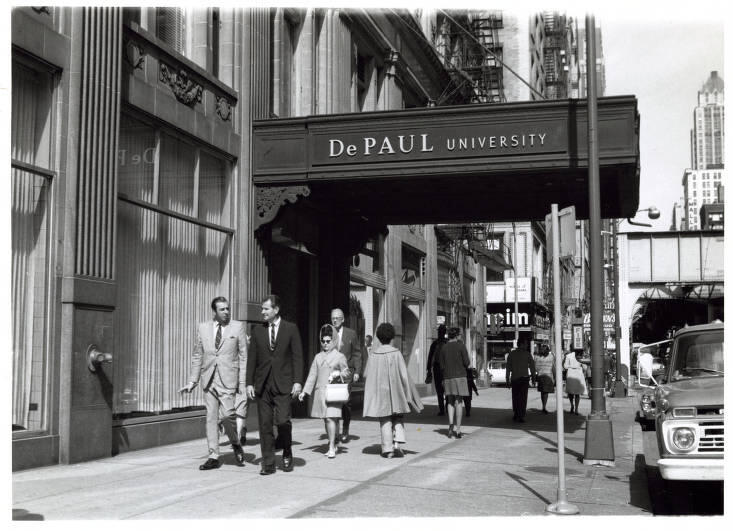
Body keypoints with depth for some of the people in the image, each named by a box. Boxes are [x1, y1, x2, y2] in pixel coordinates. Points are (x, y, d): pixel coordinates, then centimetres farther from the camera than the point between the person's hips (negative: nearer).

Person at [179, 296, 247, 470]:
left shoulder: (237, 327, 2)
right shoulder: (203, 327, 10)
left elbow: (243, 356, 2)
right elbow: (197, 356, 14)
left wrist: (243, 382, -4)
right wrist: (192, 381, 10)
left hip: (227, 379, -3)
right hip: (209, 379, 3)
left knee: (227, 415, -13)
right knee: (211, 417, 4)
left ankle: (236, 444, 15)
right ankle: (214, 457, 12)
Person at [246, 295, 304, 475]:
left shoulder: (291, 329, 3)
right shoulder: (257, 331, 10)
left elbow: (297, 357, 0)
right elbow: (252, 359, 10)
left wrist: (297, 381, -8)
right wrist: (249, 383, 2)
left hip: (283, 384, -3)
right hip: (262, 384, 3)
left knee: (282, 421, -13)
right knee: (265, 425, 2)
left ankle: (287, 454, 13)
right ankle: (268, 463, 9)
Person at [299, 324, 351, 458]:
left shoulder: (339, 356, 2)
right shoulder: (318, 357, 13)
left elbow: (347, 373, 5)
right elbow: (312, 375, 13)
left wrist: (338, 374, -16)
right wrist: (304, 391, 8)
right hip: (320, 391, 5)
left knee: (331, 418, -13)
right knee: (325, 419, 9)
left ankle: (332, 448, -12)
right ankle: (332, 444, 21)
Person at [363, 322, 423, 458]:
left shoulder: (374, 355, -6)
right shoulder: (396, 353, -9)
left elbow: (367, 375, -2)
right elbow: (404, 375, -9)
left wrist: (370, 393, 11)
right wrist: (409, 395, -2)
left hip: (380, 391, 1)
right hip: (396, 391, 0)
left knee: (385, 421, 8)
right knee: (398, 419, 14)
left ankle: (387, 449, 5)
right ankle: (398, 444, -3)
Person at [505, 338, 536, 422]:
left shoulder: (511, 354, 3)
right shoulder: (527, 354, -3)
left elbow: (508, 366, 4)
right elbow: (532, 366, -2)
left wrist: (507, 377, 9)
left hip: (514, 378, 2)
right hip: (524, 378, -2)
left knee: (515, 397, 12)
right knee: (523, 397, 1)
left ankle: (516, 415, 16)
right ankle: (520, 416, -3)